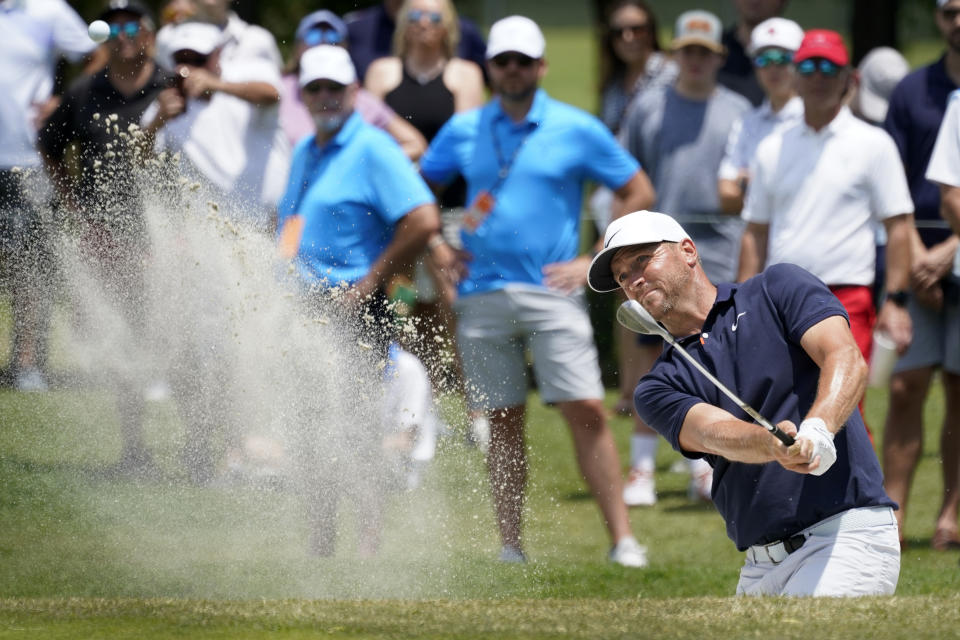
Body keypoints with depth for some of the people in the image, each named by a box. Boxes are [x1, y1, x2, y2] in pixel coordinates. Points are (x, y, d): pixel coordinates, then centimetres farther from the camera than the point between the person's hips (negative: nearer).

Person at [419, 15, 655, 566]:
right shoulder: (464, 130, 9)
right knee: (503, 423, 5)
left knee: (586, 411, -12)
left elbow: (639, 193, 6)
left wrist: (596, 262, -1)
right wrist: (437, 247, 10)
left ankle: (622, 538, -11)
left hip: (552, 292, -3)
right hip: (482, 293, 3)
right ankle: (511, 545, 10)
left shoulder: (576, 130, 1)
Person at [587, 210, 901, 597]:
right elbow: (716, 434, -8)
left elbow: (847, 361, -9)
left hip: (846, 534, -6)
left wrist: (817, 430, -30)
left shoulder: (779, 290, 6)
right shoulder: (659, 388, 12)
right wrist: (775, 444, -32)